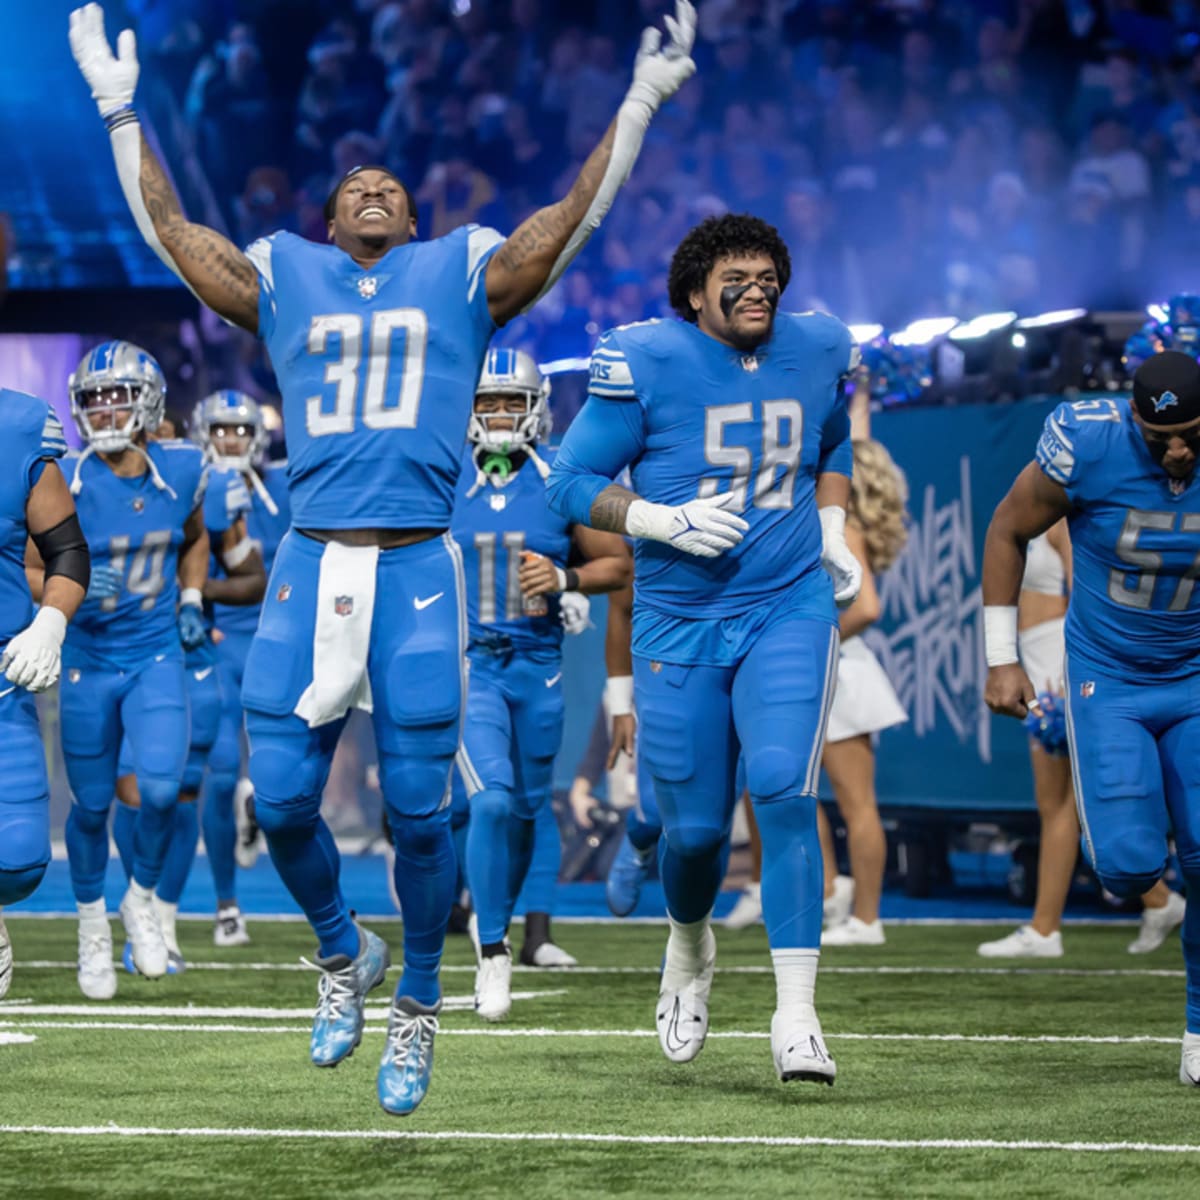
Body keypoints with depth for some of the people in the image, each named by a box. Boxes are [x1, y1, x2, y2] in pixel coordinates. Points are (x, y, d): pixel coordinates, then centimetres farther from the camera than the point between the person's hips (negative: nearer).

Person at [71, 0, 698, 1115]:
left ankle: (416, 1005, 16)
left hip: (417, 570, -1)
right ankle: (342, 953, 25)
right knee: (281, 799, -2)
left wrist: (639, 103, 9)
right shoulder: (285, 280, 16)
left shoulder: (460, 275, 13)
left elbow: (573, 219, 12)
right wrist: (120, 111, 17)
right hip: (309, 562, 1)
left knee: (418, 810, -1)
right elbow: (169, 231, 19)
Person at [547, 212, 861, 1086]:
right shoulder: (648, 362, -10)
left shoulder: (818, 353, 3)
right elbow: (573, 483, -6)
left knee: (784, 791, -19)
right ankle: (689, 949, 40)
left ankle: (797, 1014, -17)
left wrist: (832, 530, 10)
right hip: (680, 622, -1)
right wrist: (663, 521, -21)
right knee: (696, 827, 4)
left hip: (789, 610, 1)